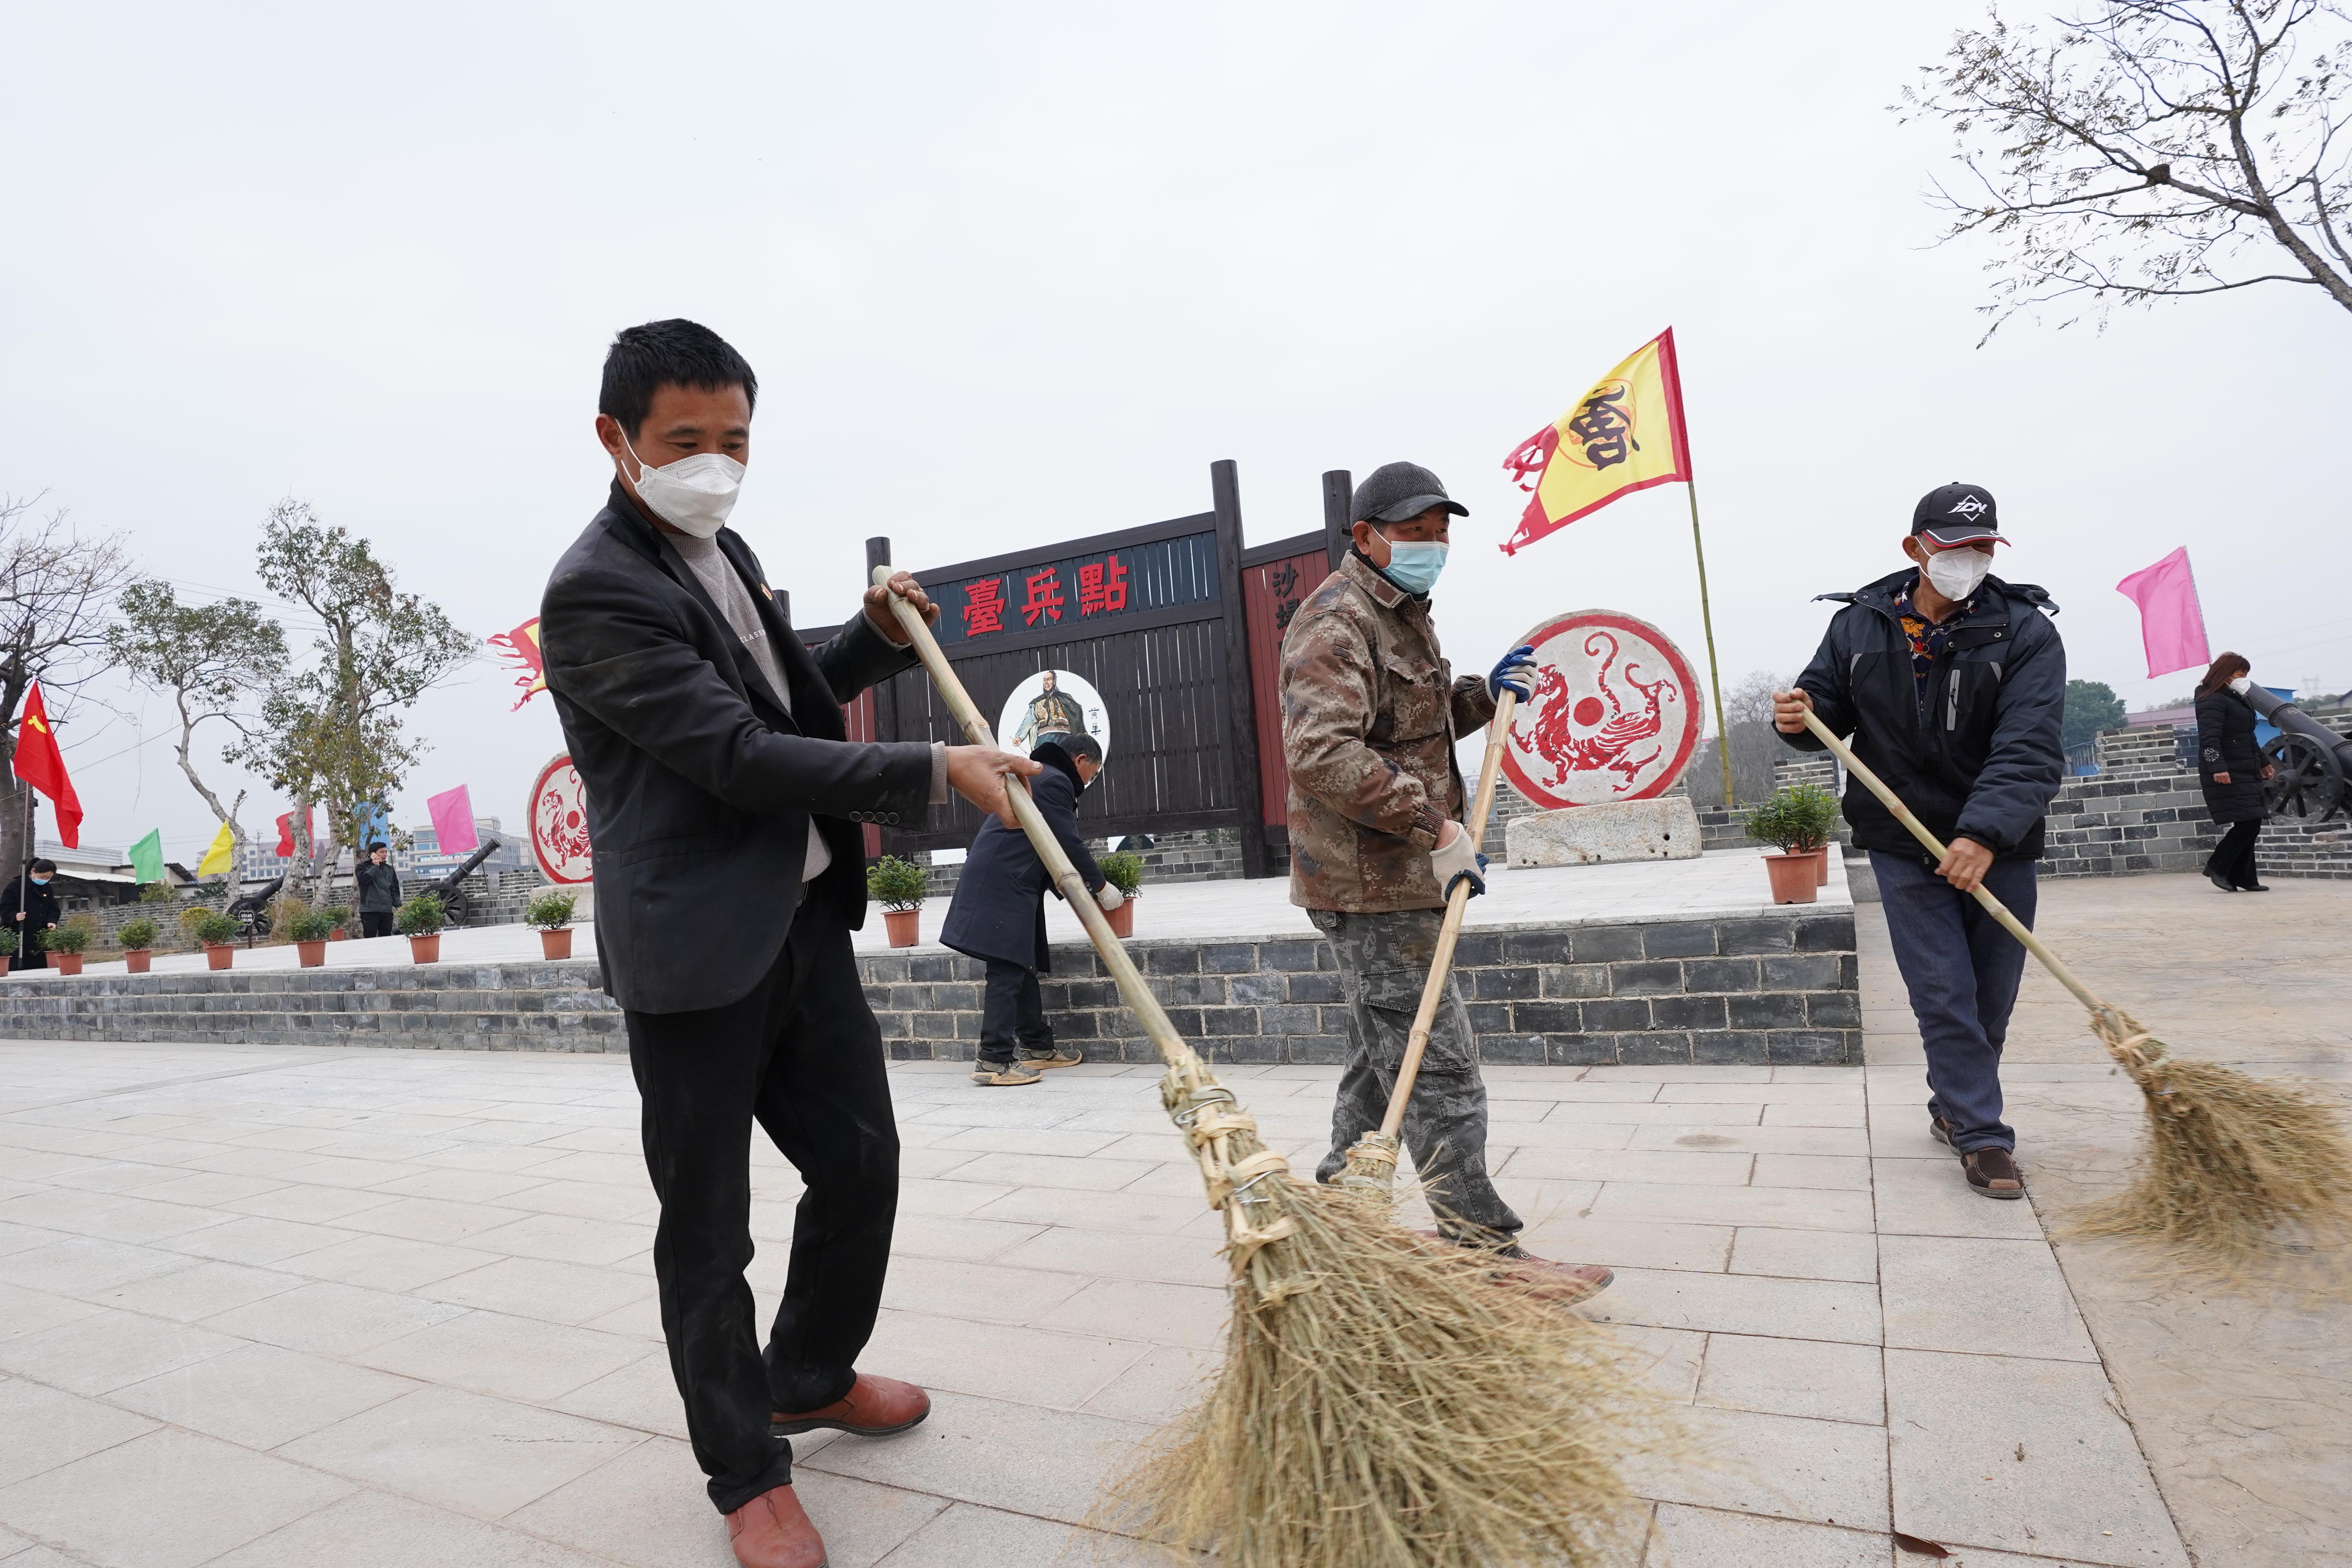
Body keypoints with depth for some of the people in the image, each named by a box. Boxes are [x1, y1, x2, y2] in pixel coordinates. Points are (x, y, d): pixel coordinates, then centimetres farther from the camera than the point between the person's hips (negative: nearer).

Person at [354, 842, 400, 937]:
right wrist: (375, 867, -14)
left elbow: (395, 889, 17)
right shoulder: (362, 867, 3)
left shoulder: (390, 869, 16)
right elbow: (363, 879, -18)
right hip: (370, 910, -4)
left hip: (387, 911, 4)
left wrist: (398, 906, 9)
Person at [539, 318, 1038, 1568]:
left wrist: (876, 638, 10)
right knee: (708, 1227, 7)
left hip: (805, 917, 9)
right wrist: (935, 772, -20)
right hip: (697, 949, -8)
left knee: (861, 1162, 17)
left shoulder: (725, 552, 14)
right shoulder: (595, 590, -14)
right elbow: (739, 755, -21)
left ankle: (812, 1377, 42)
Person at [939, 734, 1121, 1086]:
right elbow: (1069, 844, -12)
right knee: (1007, 974, -11)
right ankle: (993, 1061, -11)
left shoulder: (1038, 777, 25)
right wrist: (1100, 886, -1)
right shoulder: (1054, 781, -8)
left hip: (1005, 886, 11)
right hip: (1002, 889, -11)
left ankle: (1037, 1047, 21)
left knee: (1023, 968, 14)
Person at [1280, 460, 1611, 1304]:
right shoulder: (1337, 621, -14)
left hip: (1393, 879, 11)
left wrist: (1483, 694, 13)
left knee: (1381, 1058, 18)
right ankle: (1485, 1248, 4)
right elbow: (1322, 753, -27)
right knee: (1438, 1065, -5)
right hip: (1372, 885, -11)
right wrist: (1433, 823, -25)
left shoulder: (1402, 616, 20)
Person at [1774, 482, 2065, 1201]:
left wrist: (1987, 834, -34)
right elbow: (1831, 707, 8)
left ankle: (1953, 1106, 34)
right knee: (1944, 994, -2)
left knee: (1992, 996, 12)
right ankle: (1982, 1136, 10)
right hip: (1903, 843, 0)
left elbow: (2030, 749, -20)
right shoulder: (1860, 626, -2)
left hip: (1998, 845, 1)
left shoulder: (2025, 632, -9)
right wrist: (1802, 718, -18)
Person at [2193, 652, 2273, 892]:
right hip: (2228, 776, -10)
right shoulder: (2213, 701, -11)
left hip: (2246, 775, 10)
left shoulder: (2237, 700, 21)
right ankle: (2217, 867, -3)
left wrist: (2262, 763, 34)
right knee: (2249, 823, -13)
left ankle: (2243, 878, 10)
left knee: (2249, 826, 7)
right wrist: (2217, 768, -31)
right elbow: (2209, 738, -22)